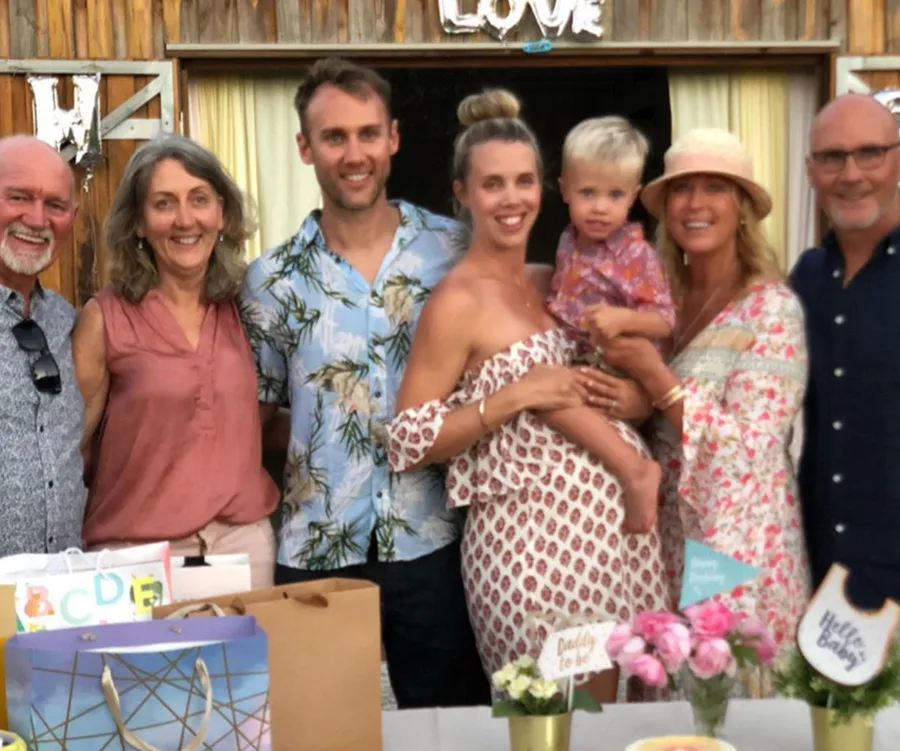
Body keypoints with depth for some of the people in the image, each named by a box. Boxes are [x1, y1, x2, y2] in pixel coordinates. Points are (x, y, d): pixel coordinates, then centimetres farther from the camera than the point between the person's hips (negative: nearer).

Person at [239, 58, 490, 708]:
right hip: (317, 550, 1)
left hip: (432, 542, 0)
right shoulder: (273, 279, 0)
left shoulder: (455, 251, -2)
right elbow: (257, 418, 9)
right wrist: (325, 432, -5)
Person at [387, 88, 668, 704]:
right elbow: (407, 443, -14)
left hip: (608, 530, 7)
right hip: (528, 540, -7)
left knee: (609, 711, 15)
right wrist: (513, 398, -20)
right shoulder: (457, 301, -12)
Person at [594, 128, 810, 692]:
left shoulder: (772, 308, -13)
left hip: (739, 549, -5)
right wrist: (632, 401, -9)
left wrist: (654, 376, -21)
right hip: (665, 539, 6)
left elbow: (747, 450, -18)